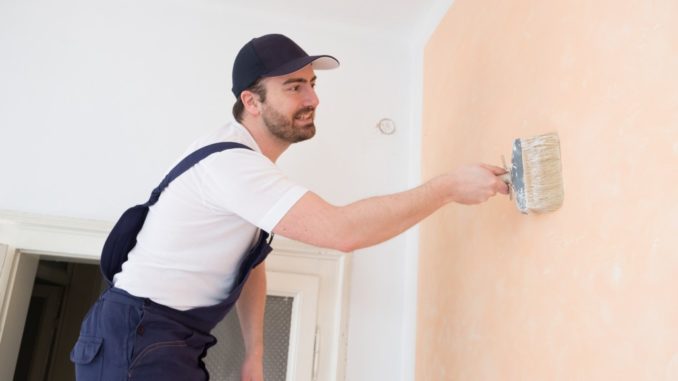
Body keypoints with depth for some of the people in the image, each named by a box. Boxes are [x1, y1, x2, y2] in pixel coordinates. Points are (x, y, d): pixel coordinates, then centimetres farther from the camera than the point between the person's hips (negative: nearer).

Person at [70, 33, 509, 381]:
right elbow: (343, 230, -32)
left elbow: (251, 261, 13)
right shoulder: (231, 162, -24)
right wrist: (450, 186, -25)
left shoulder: (249, 162, 8)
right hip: (136, 340, -9)